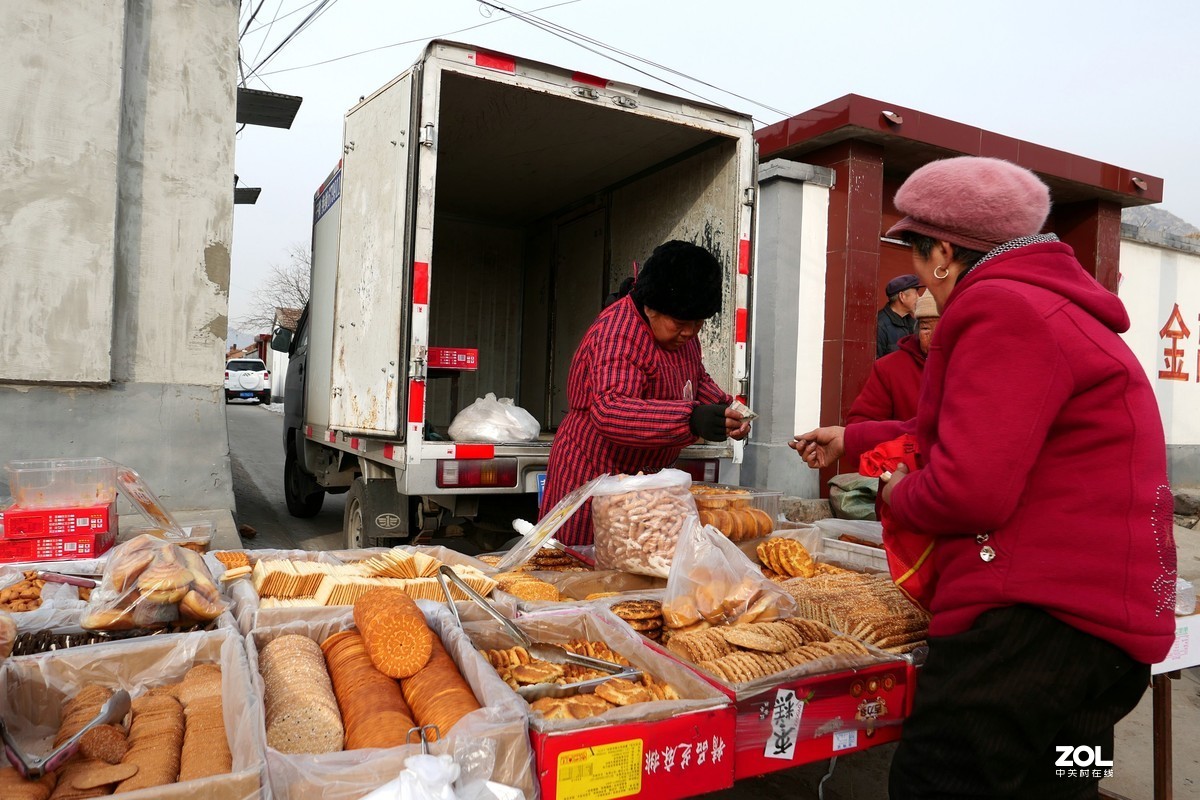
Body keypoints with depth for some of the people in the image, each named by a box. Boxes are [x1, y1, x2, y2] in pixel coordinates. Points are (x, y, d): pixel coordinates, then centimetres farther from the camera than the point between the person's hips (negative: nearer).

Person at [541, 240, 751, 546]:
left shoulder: (680, 329, 5)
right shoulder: (619, 336, -24)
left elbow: (696, 377, 22)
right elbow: (609, 412, -39)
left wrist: (723, 408, 0)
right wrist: (690, 419, -49)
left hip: (645, 475, 8)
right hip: (595, 474, -8)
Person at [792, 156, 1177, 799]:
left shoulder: (1002, 309, -16)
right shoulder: (1048, 303, 21)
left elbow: (969, 491, -25)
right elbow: (954, 431, 32)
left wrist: (898, 494, -3)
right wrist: (850, 440, 38)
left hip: (1041, 623, -11)